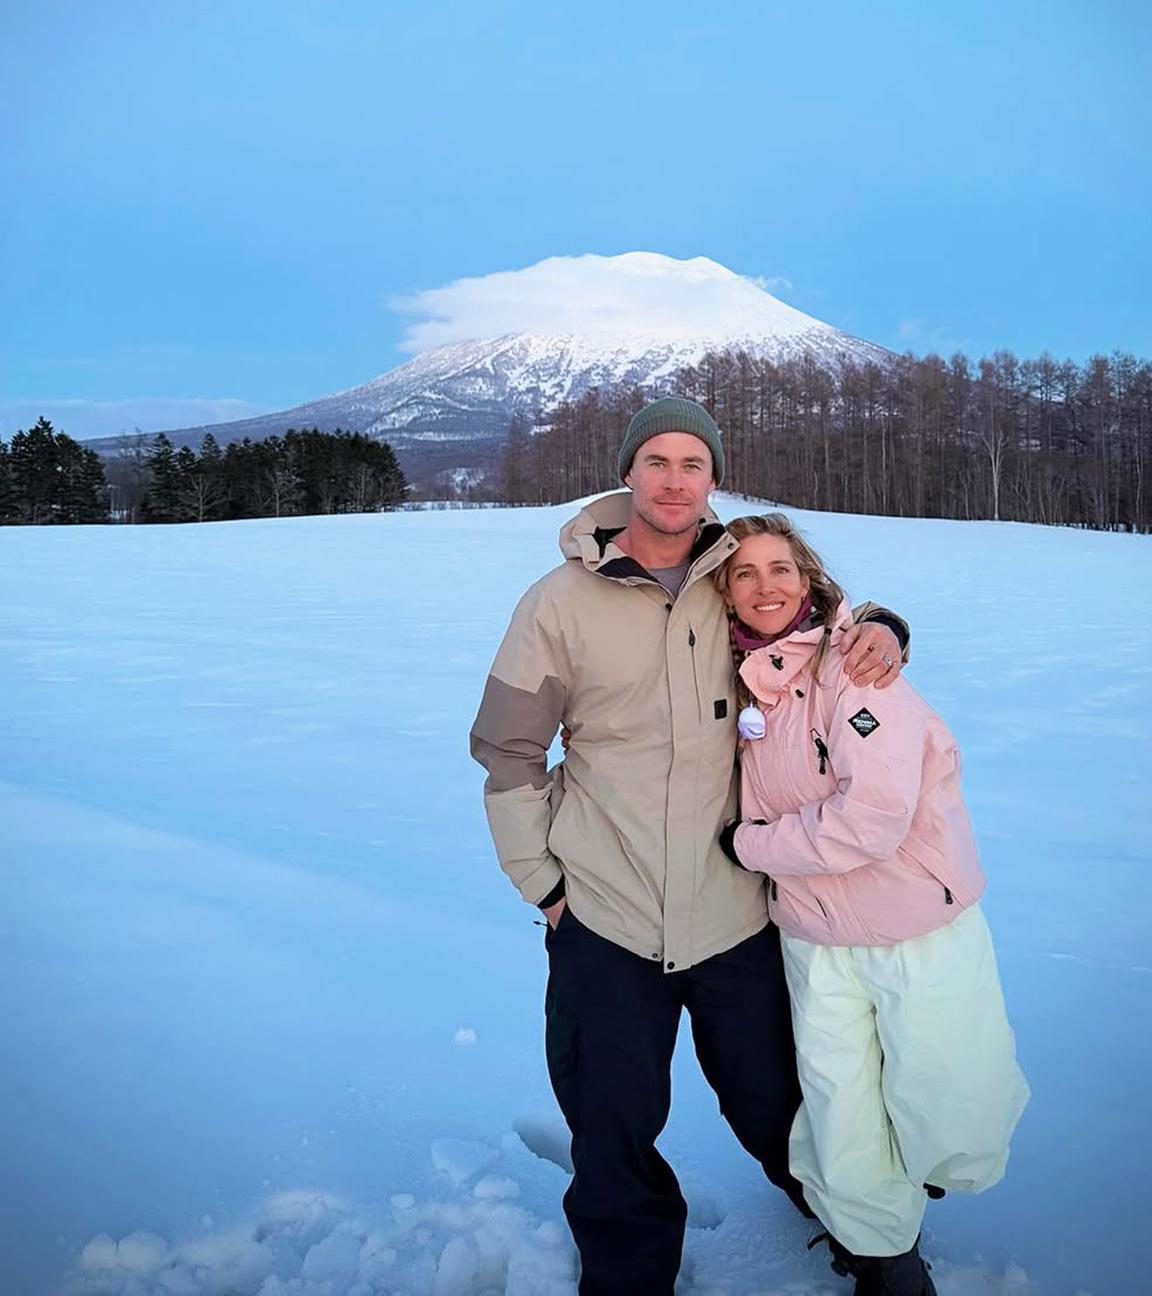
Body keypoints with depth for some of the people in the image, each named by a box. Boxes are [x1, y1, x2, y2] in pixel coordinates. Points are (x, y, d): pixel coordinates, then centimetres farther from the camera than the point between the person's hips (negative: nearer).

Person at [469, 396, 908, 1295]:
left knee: (773, 1104, 21)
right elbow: (508, 752, -1)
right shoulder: (561, 601, -7)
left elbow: (823, 619, 14)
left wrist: (881, 629, -10)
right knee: (613, 1132, 13)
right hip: (602, 918, -1)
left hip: (732, 909, 2)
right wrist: (542, 879, -2)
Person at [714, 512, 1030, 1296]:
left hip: (922, 925, -4)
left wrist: (751, 844, -16)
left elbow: (875, 815, -25)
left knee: (950, 1123, 8)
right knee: (842, 1125, 11)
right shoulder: (743, 682, 1)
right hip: (816, 938, 4)